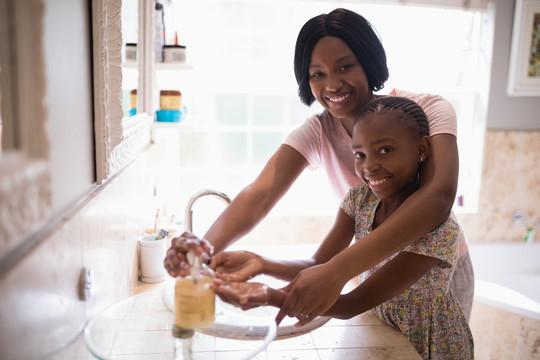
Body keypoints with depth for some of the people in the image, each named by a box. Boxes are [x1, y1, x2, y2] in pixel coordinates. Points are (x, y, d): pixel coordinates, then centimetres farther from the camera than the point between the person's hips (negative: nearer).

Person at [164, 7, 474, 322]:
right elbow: (261, 193, -29)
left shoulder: (429, 111, -24)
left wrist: (338, 270, -53)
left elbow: (438, 196, -42)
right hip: (376, 271, 2)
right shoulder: (318, 132, -15)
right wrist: (206, 248, -50)